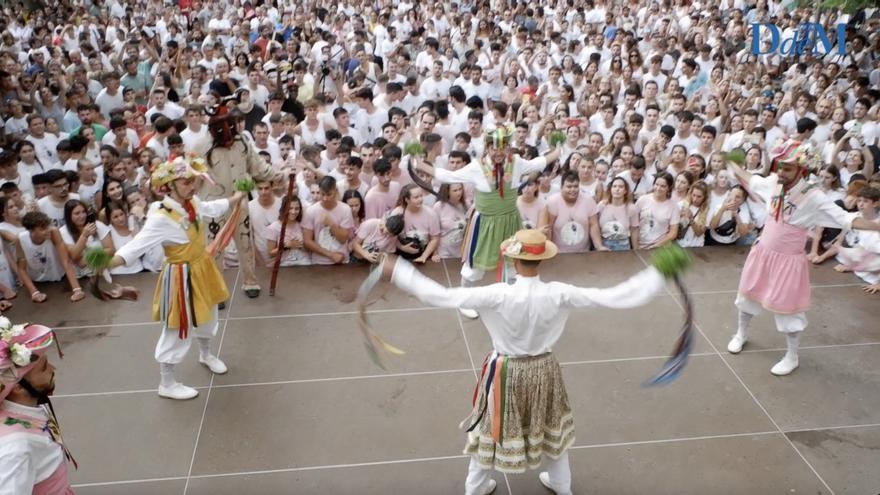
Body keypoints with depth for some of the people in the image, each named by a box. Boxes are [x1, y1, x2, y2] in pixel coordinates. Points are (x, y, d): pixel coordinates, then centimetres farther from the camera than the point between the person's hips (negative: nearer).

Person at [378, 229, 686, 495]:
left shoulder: (498, 295, -29)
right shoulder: (558, 294, -23)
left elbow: (442, 297, -29)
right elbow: (618, 297, -20)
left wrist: (396, 270, -24)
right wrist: (659, 272, -10)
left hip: (505, 372, -2)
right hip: (543, 370, 2)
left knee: (491, 429, 22)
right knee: (552, 427, 28)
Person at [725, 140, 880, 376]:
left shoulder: (813, 197, -24)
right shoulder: (772, 182, -9)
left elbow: (846, 219, -27)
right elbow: (751, 181, 13)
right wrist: (732, 164, 26)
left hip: (788, 260, -5)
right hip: (763, 253, 5)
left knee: (787, 308, 6)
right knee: (749, 294, 21)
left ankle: (791, 357, 27)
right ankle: (741, 334, 48)